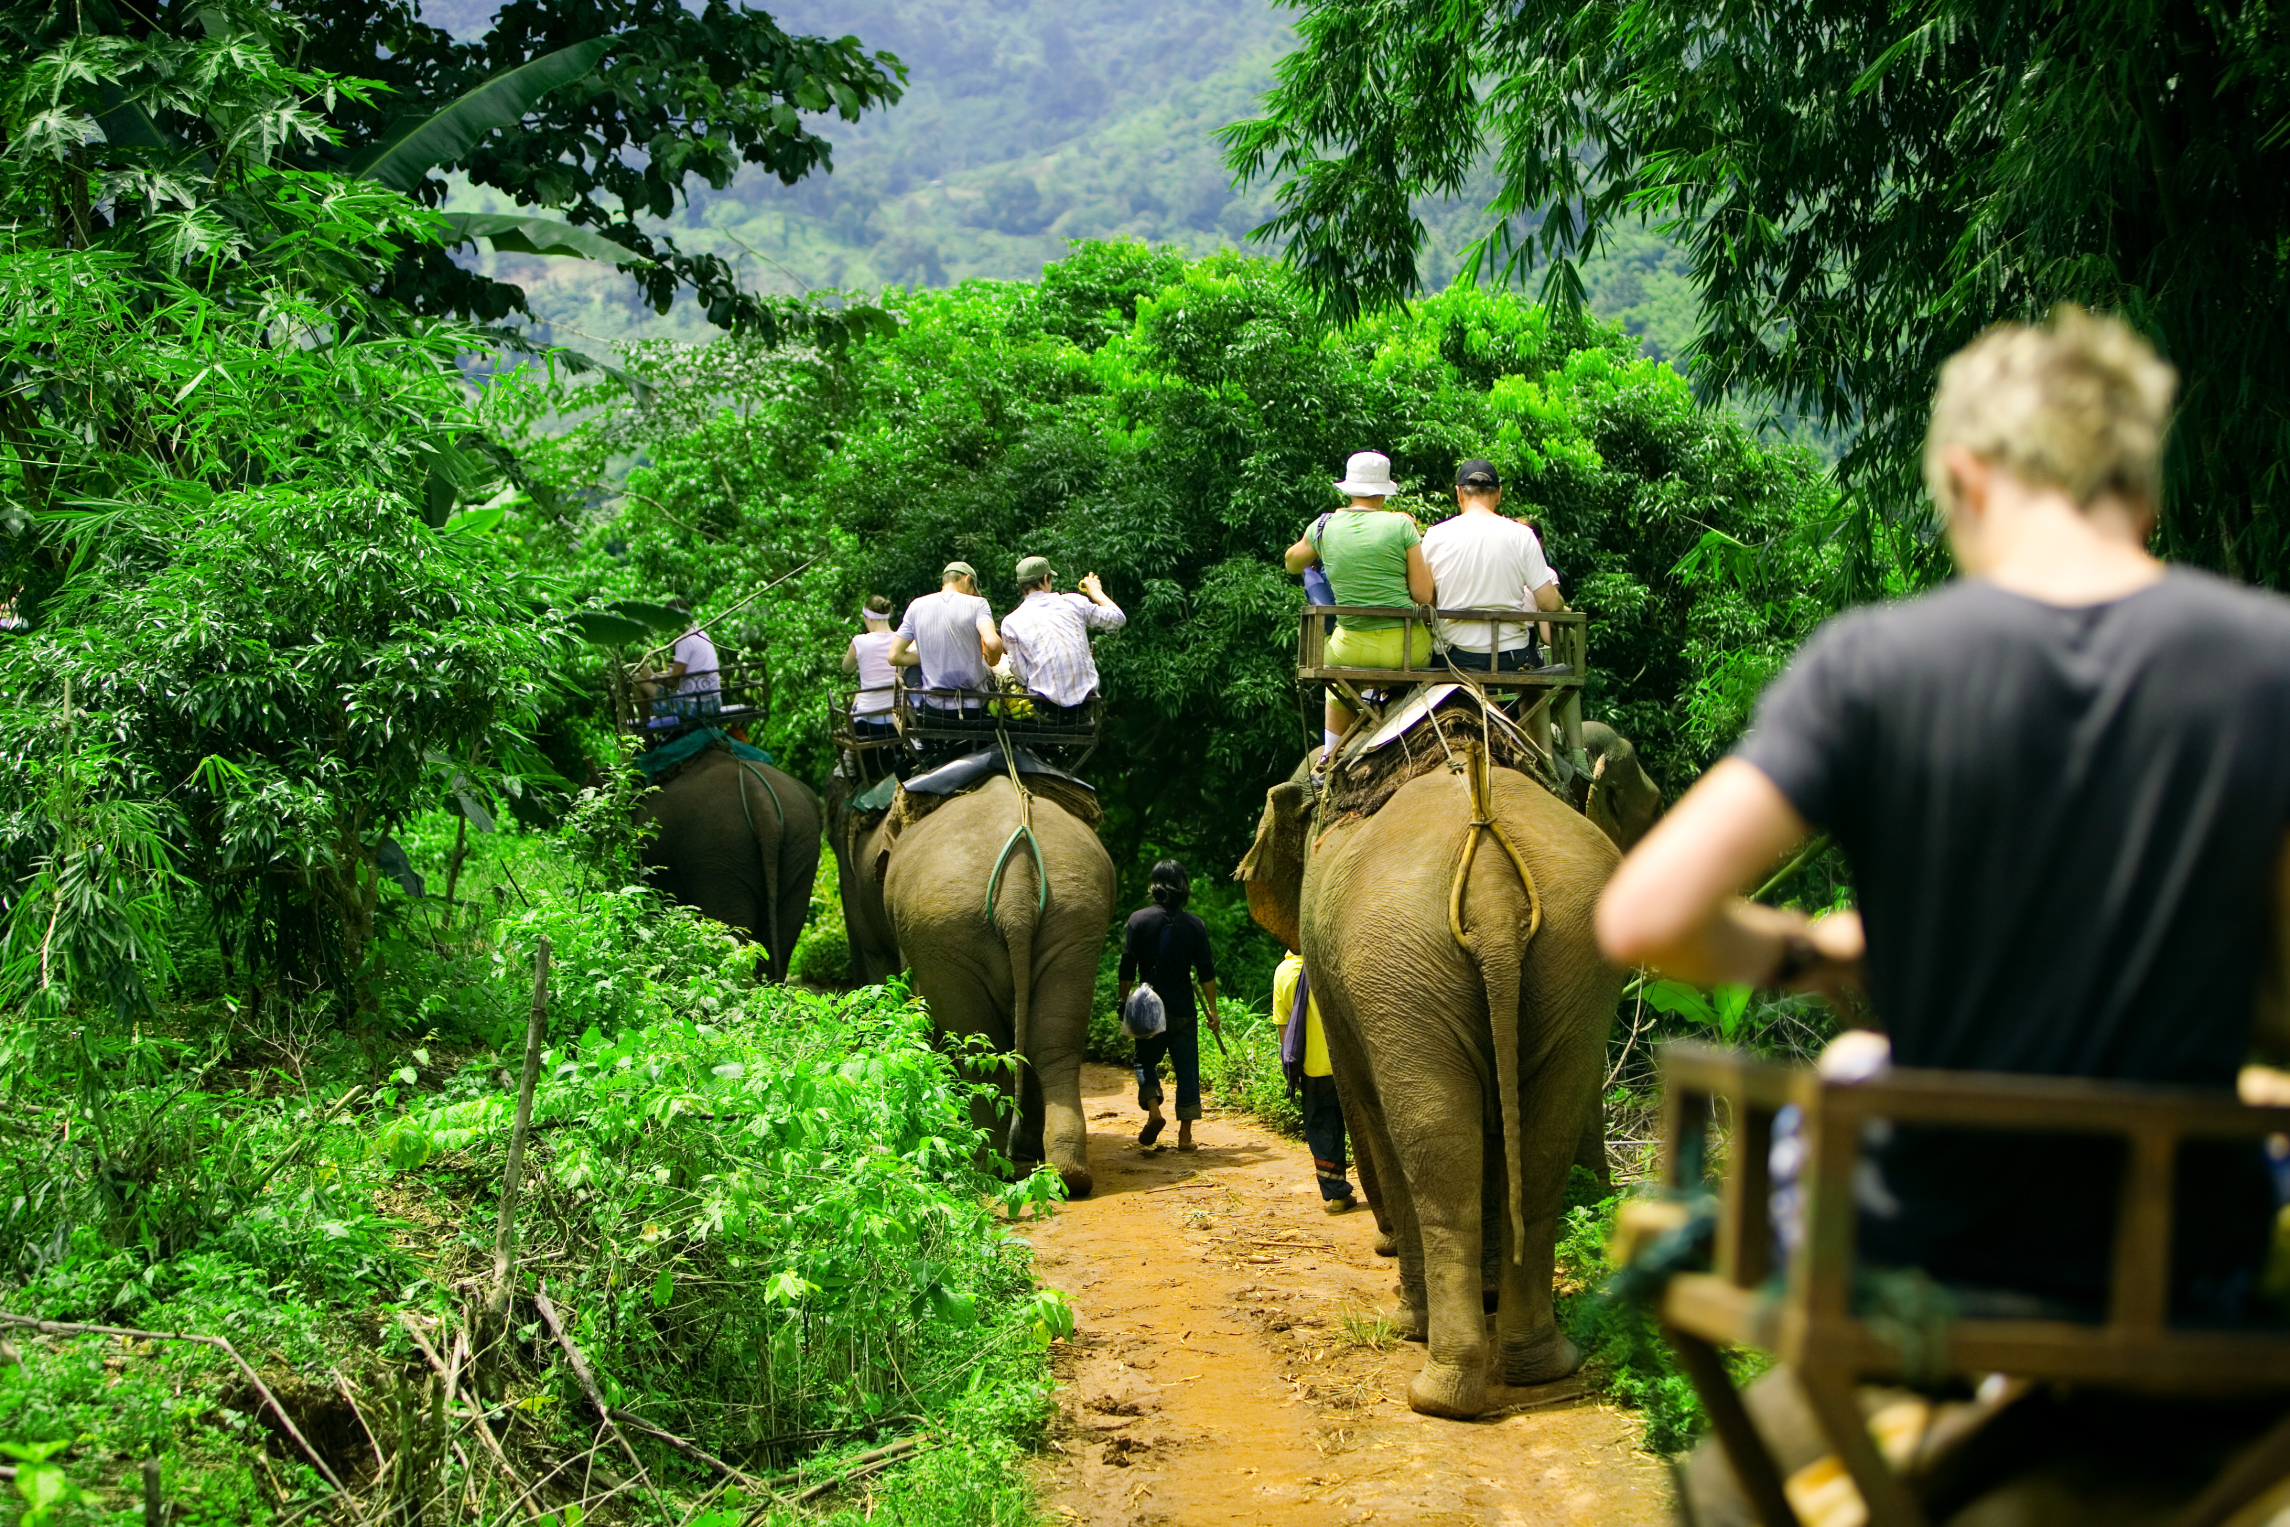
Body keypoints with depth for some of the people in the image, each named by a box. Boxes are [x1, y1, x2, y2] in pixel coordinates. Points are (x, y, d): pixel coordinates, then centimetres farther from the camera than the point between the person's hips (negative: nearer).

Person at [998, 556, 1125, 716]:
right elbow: (1118, 618, 15)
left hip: (1047, 708, -3)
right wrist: (1097, 592, 32)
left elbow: (1021, 674, -2)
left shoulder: (1011, 622, -2)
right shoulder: (1074, 602, 1)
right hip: (1084, 702, 3)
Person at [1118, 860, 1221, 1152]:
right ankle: (1185, 1133, 2)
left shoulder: (1138, 920, -4)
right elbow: (1206, 972, 1)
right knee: (1187, 1069, 5)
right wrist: (1212, 1010, 7)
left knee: (1146, 1061, 15)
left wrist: (1124, 1001, 5)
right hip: (1184, 1009, 1)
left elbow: (1127, 967, -4)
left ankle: (1153, 1109, -9)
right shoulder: (1195, 925, 0)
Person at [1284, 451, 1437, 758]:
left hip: (1350, 650, 2)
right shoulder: (1401, 525, -10)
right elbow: (1423, 595, -9)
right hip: (1407, 650, -2)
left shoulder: (1325, 526, -1)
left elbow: (1293, 564, 21)